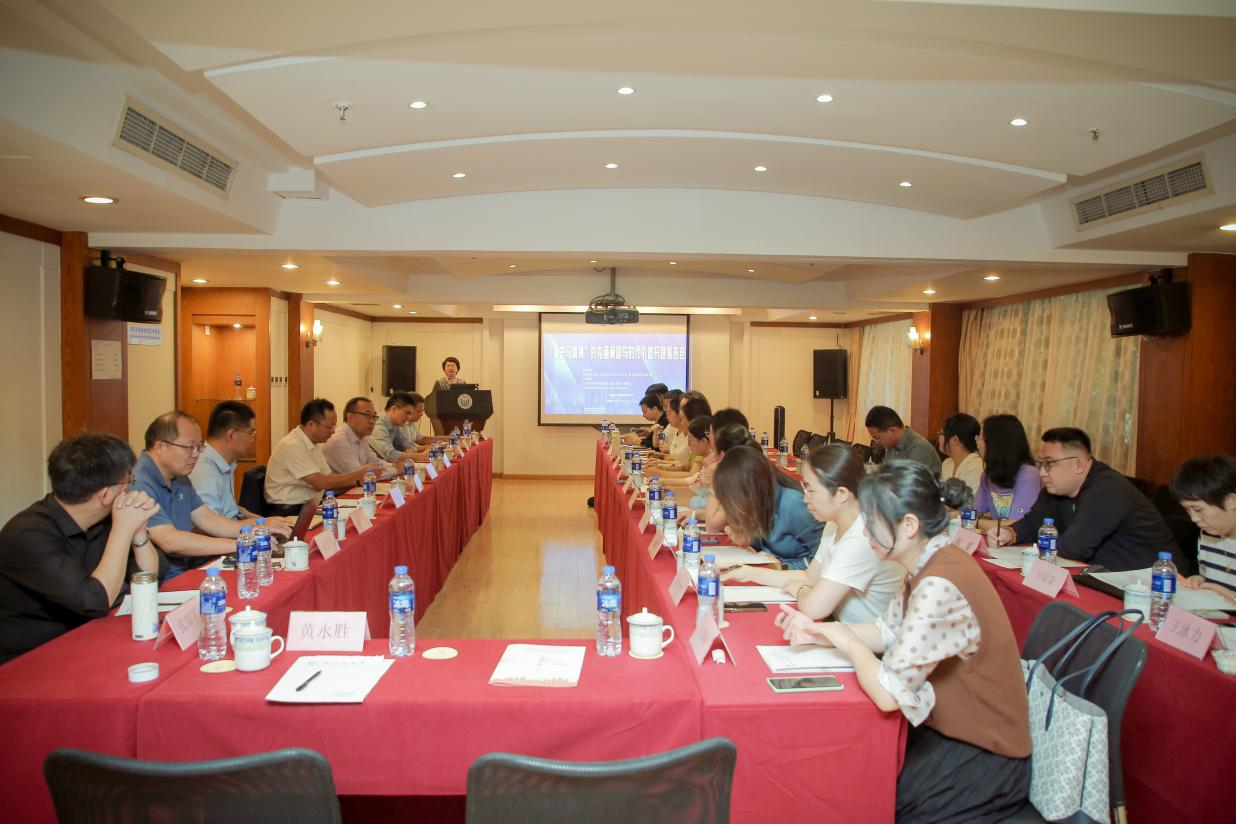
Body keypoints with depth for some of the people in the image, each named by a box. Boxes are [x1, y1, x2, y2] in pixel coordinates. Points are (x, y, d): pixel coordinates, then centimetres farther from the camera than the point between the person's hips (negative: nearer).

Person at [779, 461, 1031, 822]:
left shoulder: (940, 586, -30)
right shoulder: (931, 564, -2)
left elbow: (887, 693, -31)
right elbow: (888, 632, 8)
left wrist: (845, 639, -15)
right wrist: (818, 632, -4)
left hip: (984, 762, -7)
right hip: (954, 729, 8)